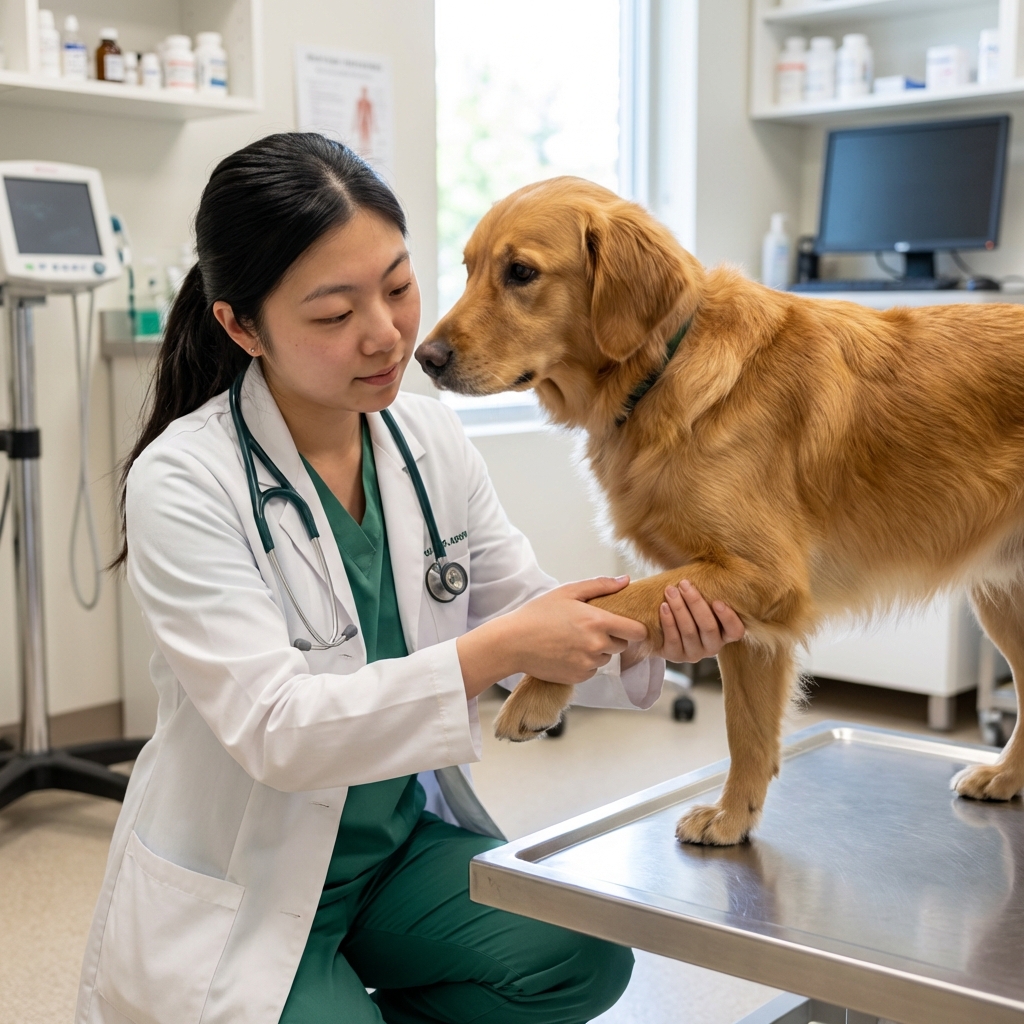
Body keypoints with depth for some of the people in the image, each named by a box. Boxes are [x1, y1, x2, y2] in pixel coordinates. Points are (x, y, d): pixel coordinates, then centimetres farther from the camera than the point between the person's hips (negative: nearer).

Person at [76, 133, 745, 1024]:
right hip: (241, 890, -4)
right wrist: (495, 651, -34)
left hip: (406, 837, 5)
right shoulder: (183, 481, -20)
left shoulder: (430, 438, -3)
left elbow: (522, 614, 0)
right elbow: (273, 730, -26)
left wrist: (633, 637, -20)